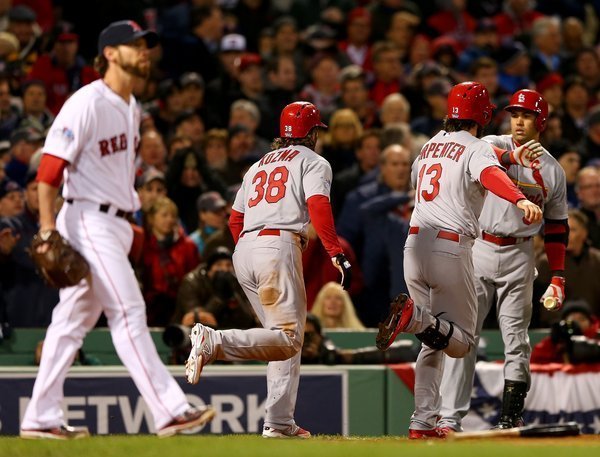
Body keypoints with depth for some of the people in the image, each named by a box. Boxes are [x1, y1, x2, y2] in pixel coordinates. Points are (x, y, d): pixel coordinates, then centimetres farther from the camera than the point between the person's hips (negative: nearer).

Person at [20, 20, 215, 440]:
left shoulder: (131, 108, 15)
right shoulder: (87, 104, -13)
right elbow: (50, 168, -16)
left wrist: (128, 219, 17)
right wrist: (48, 230, -21)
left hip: (116, 224, 9)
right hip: (88, 221, -9)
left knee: (75, 319, 9)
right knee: (128, 311, -12)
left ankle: (42, 420, 12)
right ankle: (170, 410, -15)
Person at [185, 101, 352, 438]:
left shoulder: (259, 166, 28)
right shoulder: (313, 162, 8)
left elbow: (235, 219, 25)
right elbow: (318, 207, -10)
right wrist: (337, 254, -17)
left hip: (244, 248, 8)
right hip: (279, 248, -8)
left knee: (287, 338, 13)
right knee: (288, 338, -14)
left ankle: (280, 422, 5)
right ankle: (214, 342, -33)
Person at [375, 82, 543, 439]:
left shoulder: (430, 146, 16)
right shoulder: (476, 148, -4)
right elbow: (490, 173, -27)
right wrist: (520, 199, -46)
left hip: (414, 245, 6)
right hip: (451, 248, -6)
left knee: (434, 340, 16)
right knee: (460, 341, 2)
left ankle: (424, 422, 5)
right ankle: (414, 315, -27)